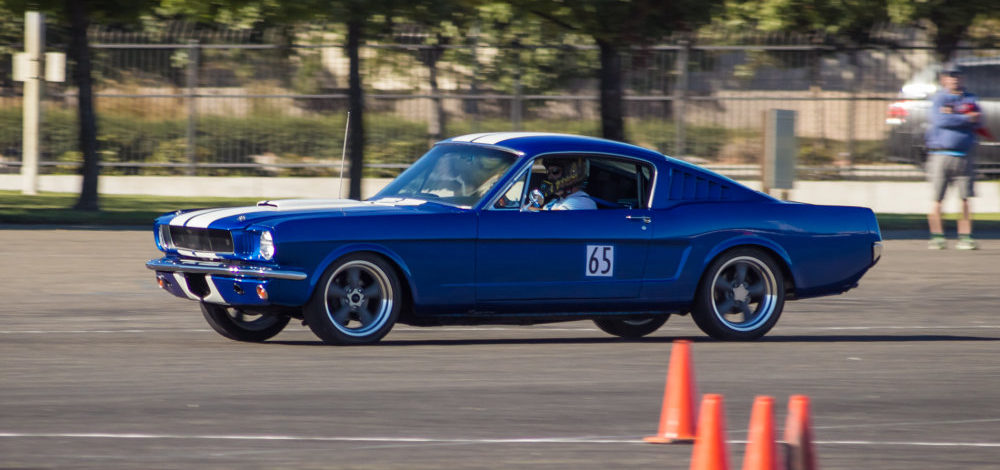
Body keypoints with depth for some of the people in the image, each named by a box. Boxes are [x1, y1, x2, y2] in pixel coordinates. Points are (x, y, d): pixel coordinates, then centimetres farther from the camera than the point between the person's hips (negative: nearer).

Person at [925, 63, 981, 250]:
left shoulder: (969, 99, 13)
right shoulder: (938, 98, 3)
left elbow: (978, 122, -2)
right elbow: (940, 120, -14)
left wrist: (953, 115, -13)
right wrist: (966, 119, -11)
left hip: (964, 155, 3)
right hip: (941, 154, -3)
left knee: (965, 198, -1)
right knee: (937, 198, -2)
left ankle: (965, 237, 2)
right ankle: (937, 236, 3)